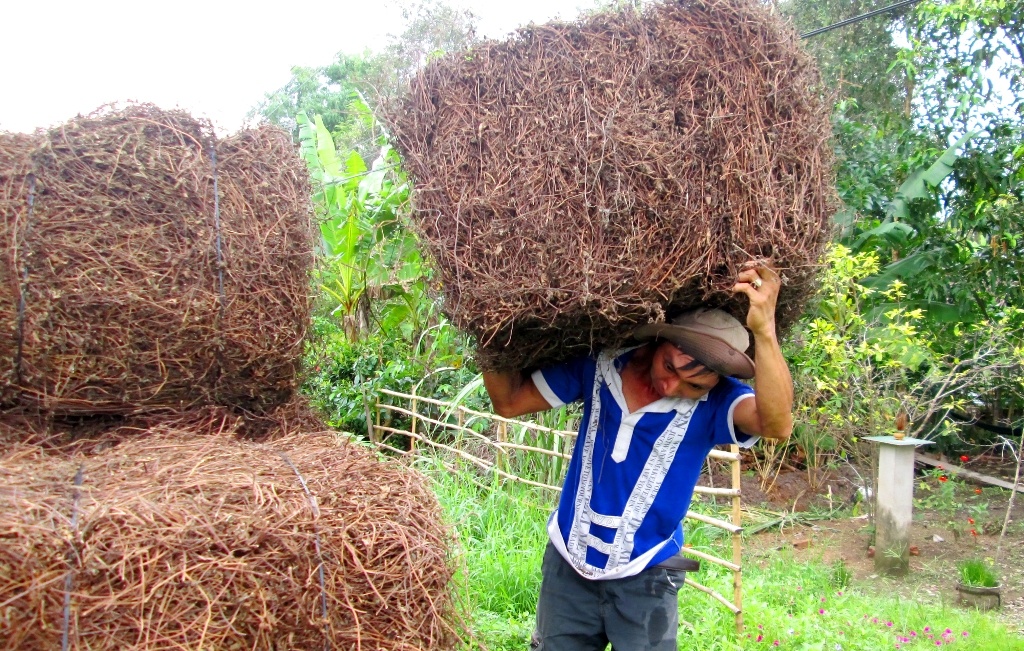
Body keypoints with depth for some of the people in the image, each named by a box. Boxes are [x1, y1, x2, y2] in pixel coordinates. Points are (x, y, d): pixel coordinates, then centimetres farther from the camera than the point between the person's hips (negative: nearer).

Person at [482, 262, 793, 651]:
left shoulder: (714, 401, -18)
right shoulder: (598, 365, -10)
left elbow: (777, 424, -40)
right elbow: (510, 402, -3)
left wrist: (764, 330, -52)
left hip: (645, 579, -3)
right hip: (567, 565, 3)